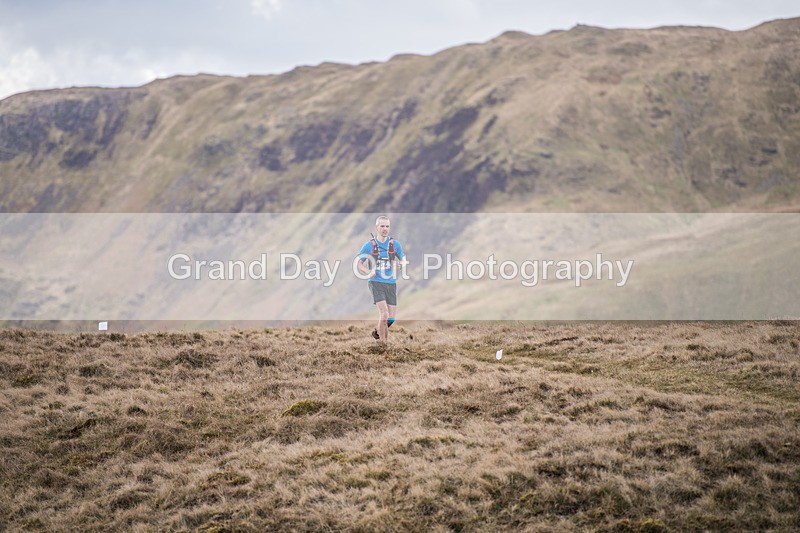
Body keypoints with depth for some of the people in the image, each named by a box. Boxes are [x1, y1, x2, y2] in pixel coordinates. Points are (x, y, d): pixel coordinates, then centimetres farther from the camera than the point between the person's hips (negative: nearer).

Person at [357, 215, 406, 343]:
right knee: (384, 313, -19)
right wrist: (368, 272, -14)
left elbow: (403, 259, 13)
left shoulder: (395, 244, 7)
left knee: (391, 317, 2)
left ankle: (377, 332, 31)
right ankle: (382, 341, -5)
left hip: (391, 283, 3)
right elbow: (358, 263, 5)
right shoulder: (369, 245, 1)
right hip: (376, 282, -3)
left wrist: (401, 263, -12)